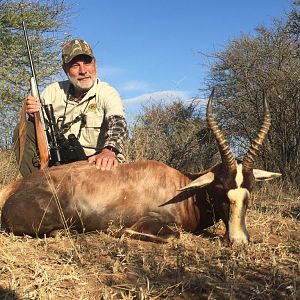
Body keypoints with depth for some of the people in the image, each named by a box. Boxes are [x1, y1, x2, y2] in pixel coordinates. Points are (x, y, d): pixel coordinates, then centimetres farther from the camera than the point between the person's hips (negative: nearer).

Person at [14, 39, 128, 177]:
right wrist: (34, 116, -16)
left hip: (93, 162, -3)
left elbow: (117, 123, -25)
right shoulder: (53, 91, 5)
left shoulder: (107, 93, -6)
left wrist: (109, 151, -47)